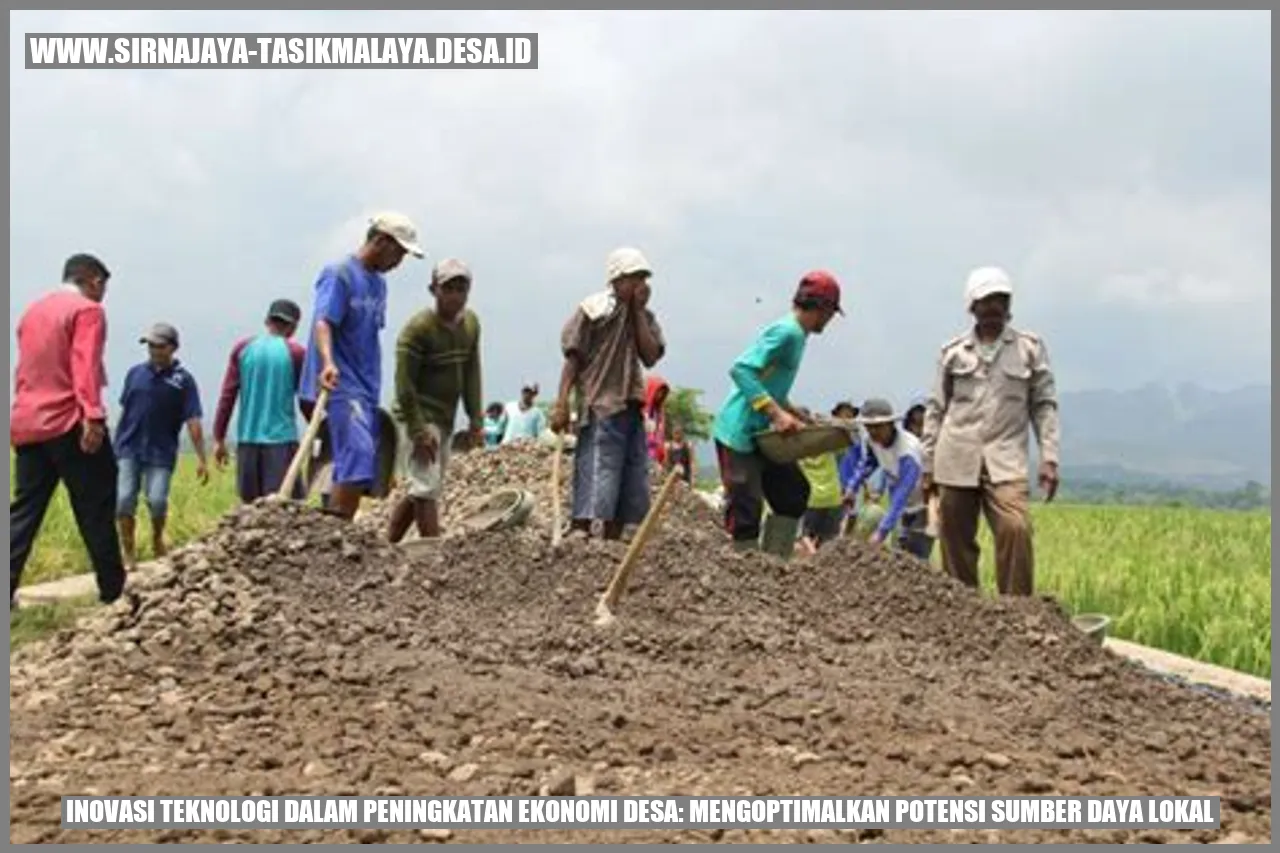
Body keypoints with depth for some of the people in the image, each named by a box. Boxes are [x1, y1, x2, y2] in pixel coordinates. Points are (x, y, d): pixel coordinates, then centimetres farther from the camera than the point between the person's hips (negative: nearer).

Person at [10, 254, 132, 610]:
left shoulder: (33, 310, 19)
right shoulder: (87, 310, -5)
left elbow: (27, 368, 21)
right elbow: (85, 366, -17)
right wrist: (92, 416, -24)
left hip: (26, 424, 7)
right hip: (69, 424, -7)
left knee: (24, 511, 8)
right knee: (96, 512, 0)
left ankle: (7, 592, 3)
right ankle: (113, 592, 5)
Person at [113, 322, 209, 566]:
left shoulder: (183, 379, -3)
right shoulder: (136, 372, 5)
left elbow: (193, 421, -6)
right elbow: (124, 410, 13)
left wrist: (201, 459, -9)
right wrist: (117, 442, 13)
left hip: (161, 452, -2)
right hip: (128, 448, 2)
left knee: (157, 501, -7)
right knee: (124, 499, -7)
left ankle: (157, 539, 23)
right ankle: (128, 551, 8)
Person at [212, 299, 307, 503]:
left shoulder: (242, 348, 6)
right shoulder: (295, 352, -2)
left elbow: (227, 395, 5)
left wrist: (219, 438, 9)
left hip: (247, 440, 4)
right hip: (282, 440, -4)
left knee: (251, 504, 12)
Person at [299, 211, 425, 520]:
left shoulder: (378, 282, 18)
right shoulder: (338, 274, -7)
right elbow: (323, 322, -21)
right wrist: (328, 363, -39)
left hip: (367, 390, 9)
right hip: (340, 387, -9)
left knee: (359, 470, 5)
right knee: (358, 459, -21)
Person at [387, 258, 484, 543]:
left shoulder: (471, 323, 6)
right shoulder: (418, 327, -16)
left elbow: (471, 373, 11)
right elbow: (404, 383, -17)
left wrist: (476, 419, 4)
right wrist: (419, 431, -20)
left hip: (445, 421, 8)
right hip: (418, 419, -8)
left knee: (423, 490, 12)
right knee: (427, 490, -9)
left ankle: (386, 544, 22)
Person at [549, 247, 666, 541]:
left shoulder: (643, 316, 14)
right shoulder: (592, 310, -3)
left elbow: (651, 356, 0)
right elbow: (573, 358, -5)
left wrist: (638, 311, -1)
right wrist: (561, 404, -13)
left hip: (632, 409, 7)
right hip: (600, 409, -7)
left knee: (631, 490, 8)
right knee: (594, 487, -13)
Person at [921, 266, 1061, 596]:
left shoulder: (1030, 346, 8)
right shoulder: (952, 351, 10)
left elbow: (1044, 405, 7)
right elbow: (936, 410, 12)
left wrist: (1049, 458, -2)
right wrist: (928, 466, 9)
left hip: (1006, 460, -1)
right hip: (956, 460, 2)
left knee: (1015, 528, -21)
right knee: (956, 541, 3)